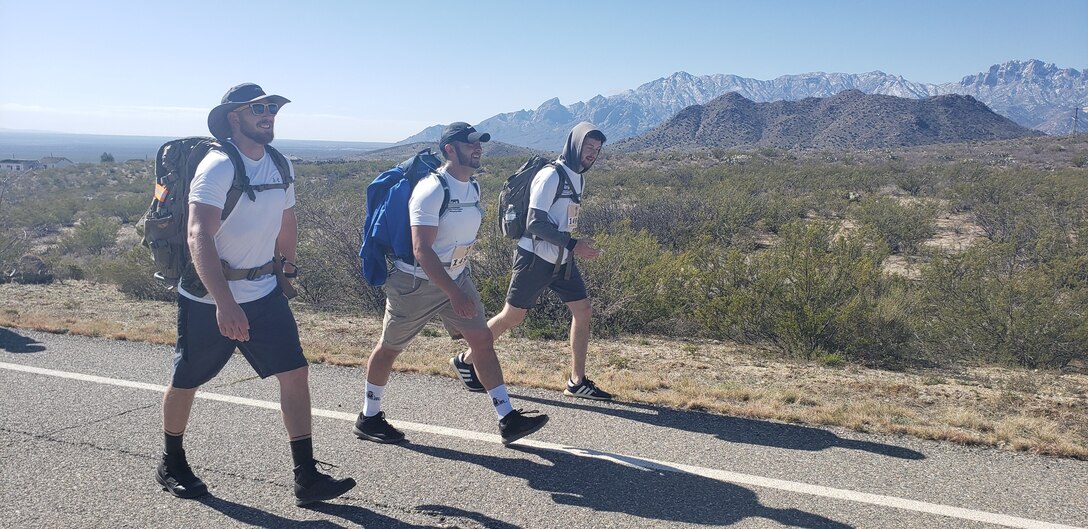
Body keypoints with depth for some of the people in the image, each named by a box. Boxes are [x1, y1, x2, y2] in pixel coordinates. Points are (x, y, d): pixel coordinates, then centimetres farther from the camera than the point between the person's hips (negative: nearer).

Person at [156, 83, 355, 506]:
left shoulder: (281, 166, 4)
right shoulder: (218, 167, -19)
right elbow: (199, 237, -31)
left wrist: (287, 272, 22)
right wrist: (225, 303, -40)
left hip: (264, 293, 6)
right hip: (209, 300, -6)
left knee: (295, 373, -4)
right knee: (186, 382, 12)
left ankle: (307, 479, 1)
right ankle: (171, 465, 36)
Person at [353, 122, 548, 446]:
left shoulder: (473, 188, 4)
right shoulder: (432, 190, -22)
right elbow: (422, 250, -28)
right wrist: (454, 295, -33)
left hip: (457, 279, 7)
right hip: (416, 282, -7)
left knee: (483, 340, -1)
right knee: (389, 348, 9)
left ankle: (508, 420, 3)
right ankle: (368, 419, 26)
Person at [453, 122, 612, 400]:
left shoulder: (578, 177, 11)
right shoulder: (551, 175, -16)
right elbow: (536, 223, -22)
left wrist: (577, 245, 9)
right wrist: (572, 245, -22)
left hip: (562, 260, 8)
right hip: (536, 259, -8)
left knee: (583, 311, 2)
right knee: (512, 316, 1)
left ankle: (577, 381, 11)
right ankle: (466, 360, 20)